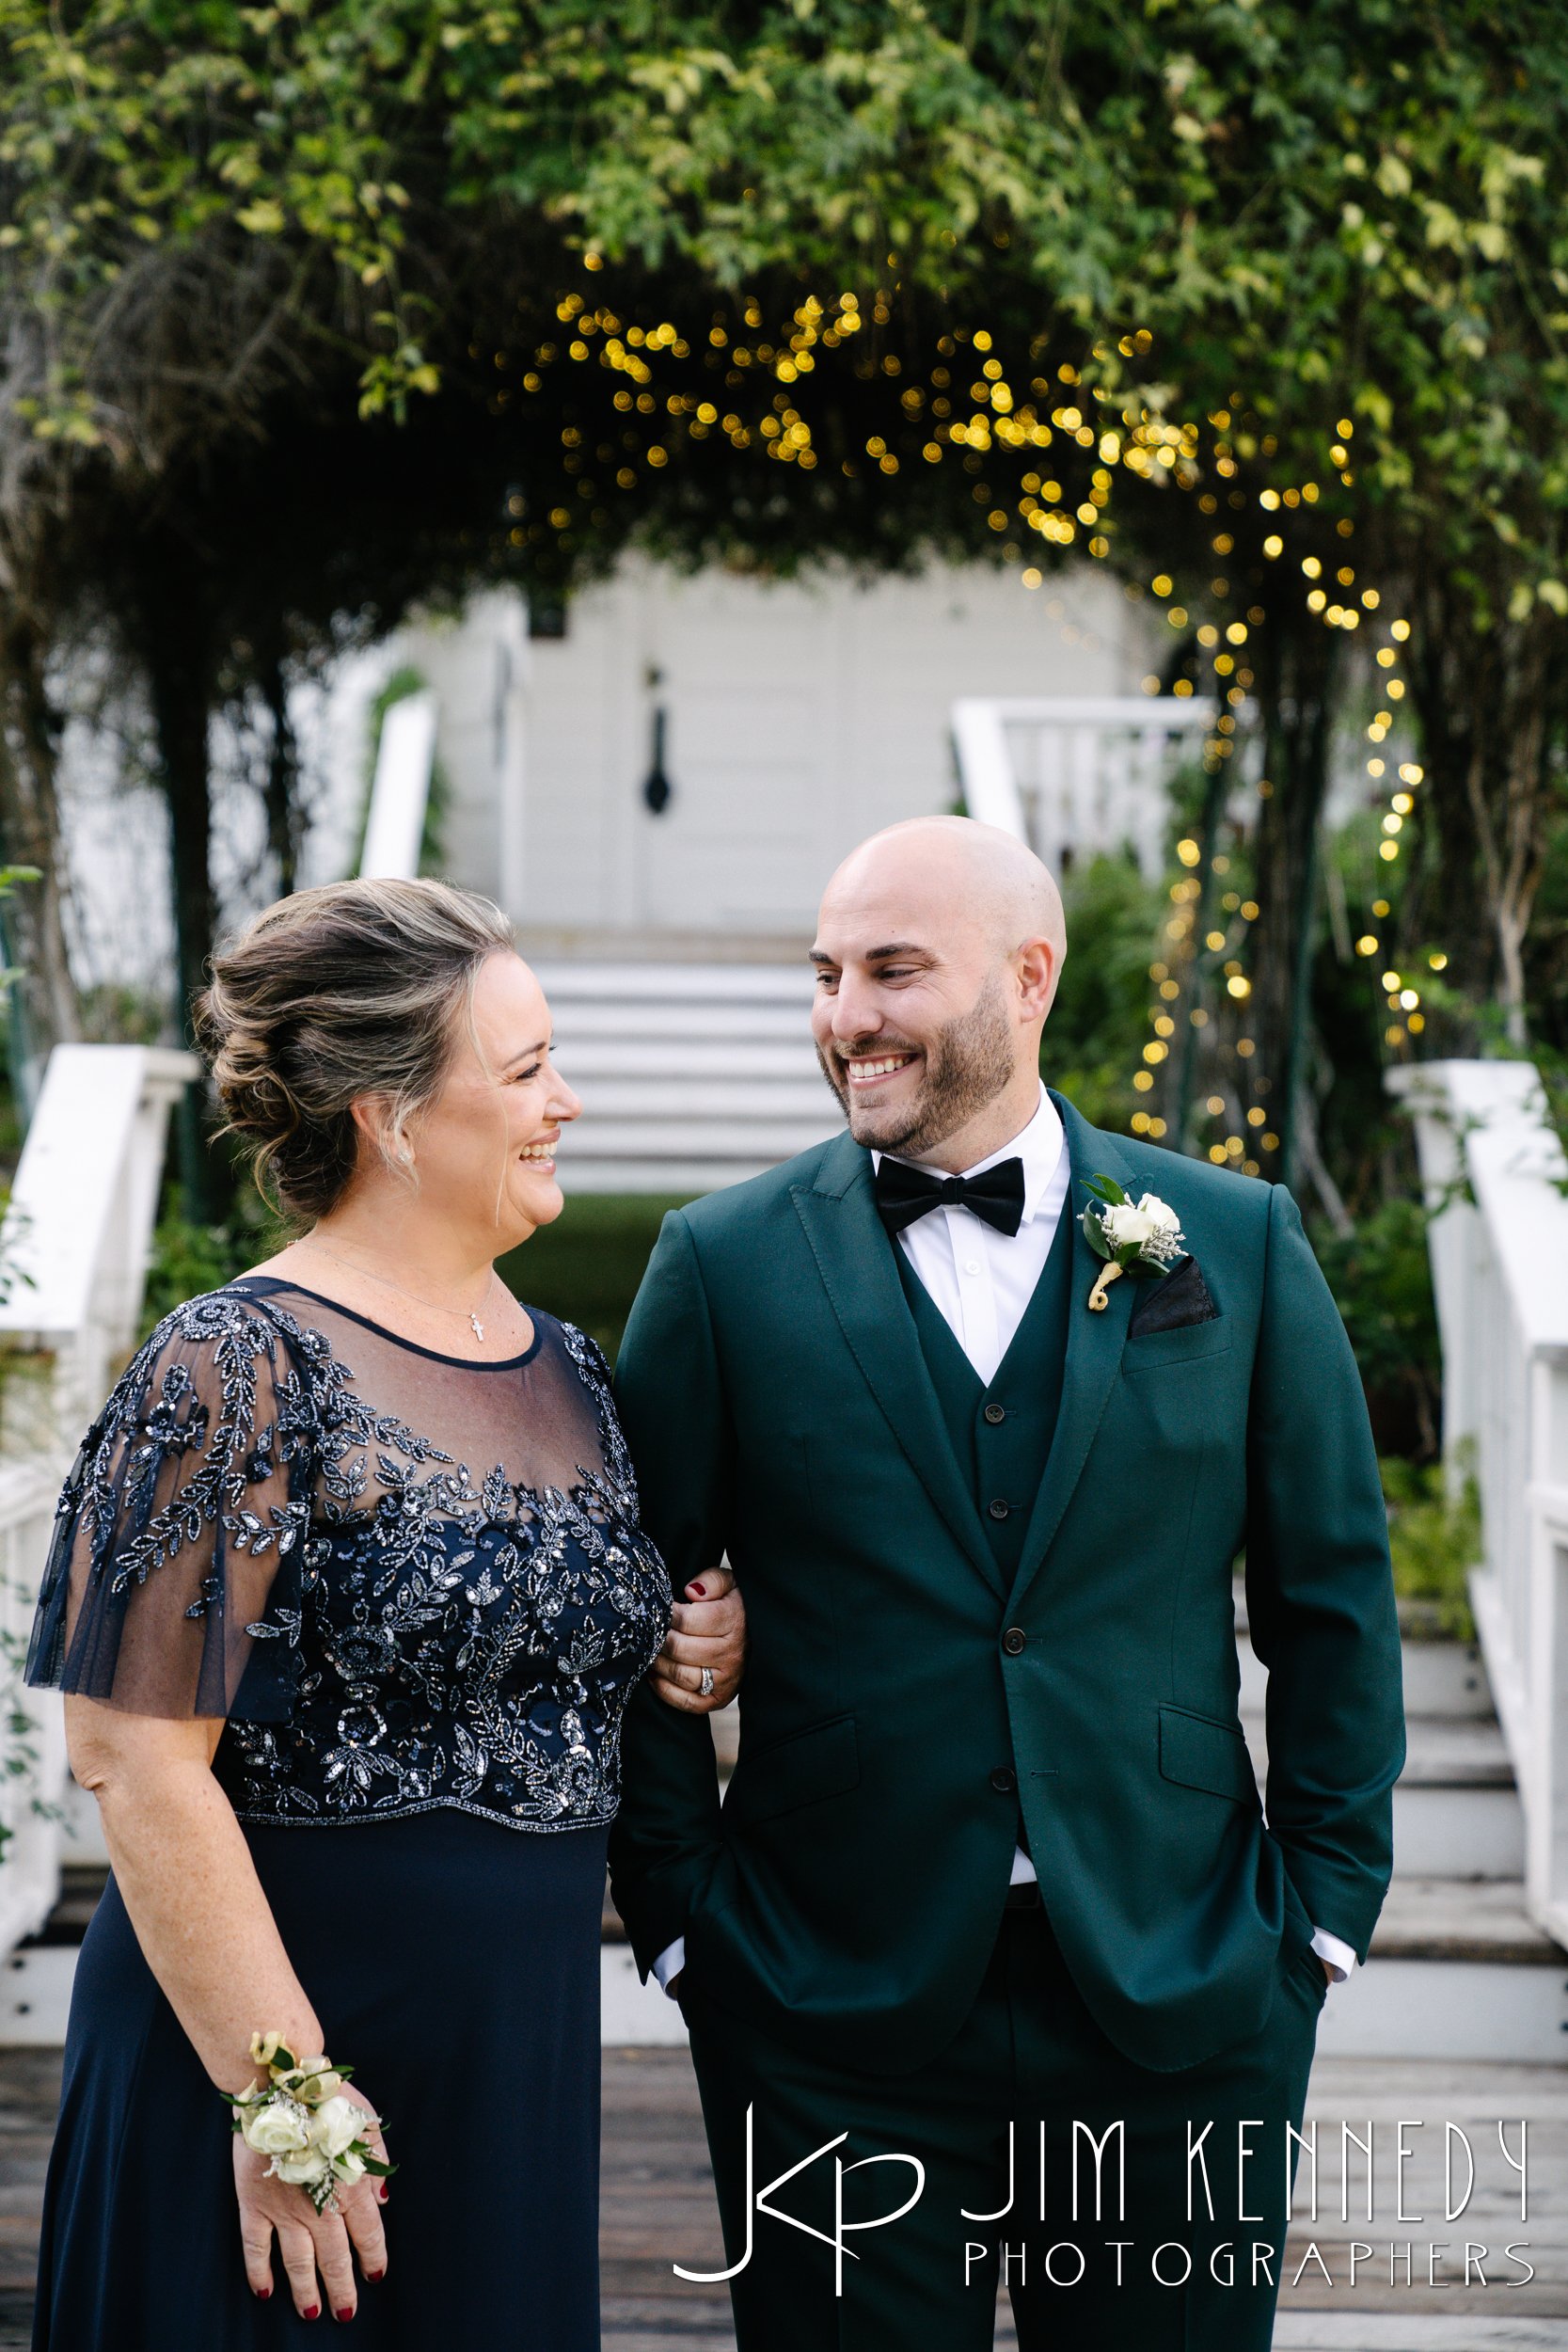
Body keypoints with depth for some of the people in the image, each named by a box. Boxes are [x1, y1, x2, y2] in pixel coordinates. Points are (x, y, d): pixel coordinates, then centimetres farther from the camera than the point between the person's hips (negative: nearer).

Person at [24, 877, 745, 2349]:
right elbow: (137, 1760, -18)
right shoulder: (243, 1370, -14)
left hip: (522, 2064, 7)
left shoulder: (561, 1370, 9)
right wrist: (281, 2092, -20)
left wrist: (686, 1666, 1)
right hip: (261, 2039, -7)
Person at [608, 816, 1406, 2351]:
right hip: (838, 2010, -1)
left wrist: (1330, 1900, 3)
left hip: (1182, 2008, 1)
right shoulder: (724, 1264, 1)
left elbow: (1333, 1594, 7)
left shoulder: (1238, 1244, 3)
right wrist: (682, 1917, -1)